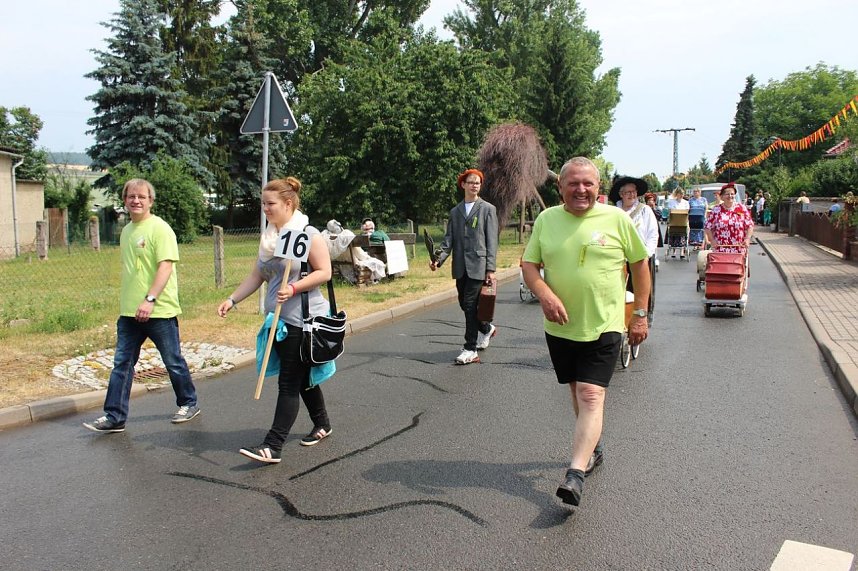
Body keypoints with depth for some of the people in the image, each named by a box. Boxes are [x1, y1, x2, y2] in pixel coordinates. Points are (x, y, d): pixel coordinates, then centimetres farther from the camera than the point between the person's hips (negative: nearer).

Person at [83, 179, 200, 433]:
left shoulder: (159, 229, -11)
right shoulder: (126, 231, 13)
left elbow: (166, 267, -20)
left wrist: (150, 299, -27)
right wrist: (126, 302, 21)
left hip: (159, 310, -7)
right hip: (129, 312, 7)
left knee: (174, 362, 6)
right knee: (121, 363, 6)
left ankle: (189, 404, 24)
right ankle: (114, 417, 12)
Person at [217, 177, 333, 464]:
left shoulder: (308, 234, -11)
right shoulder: (268, 237, 11)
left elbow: (324, 272, -14)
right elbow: (257, 276, 14)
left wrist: (294, 288, -25)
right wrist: (232, 299, 5)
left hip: (302, 320, -8)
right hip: (278, 319, 8)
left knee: (290, 382, -5)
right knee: (302, 377, 18)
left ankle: (273, 446, -4)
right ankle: (322, 424, 35)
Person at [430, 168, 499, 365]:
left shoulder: (488, 209, 3)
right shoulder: (455, 212, 14)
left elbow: (491, 241, -2)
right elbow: (448, 240, 9)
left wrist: (490, 268, -10)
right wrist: (439, 260, -8)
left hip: (478, 265, -5)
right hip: (460, 267, 5)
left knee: (470, 304, -10)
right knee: (464, 304, 11)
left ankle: (471, 350, -3)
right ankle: (486, 329, 38)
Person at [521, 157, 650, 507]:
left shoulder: (616, 219, -3)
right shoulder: (546, 219, 3)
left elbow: (640, 264, 5)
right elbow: (529, 264, 3)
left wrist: (640, 314, 3)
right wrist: (545, 295, -17)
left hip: (603, 325, -3)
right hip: (560, 327, 4)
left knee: (591, 396, -12)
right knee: (577, 392, 17)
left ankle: (575, 474, -15)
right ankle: (593, 448, 39)